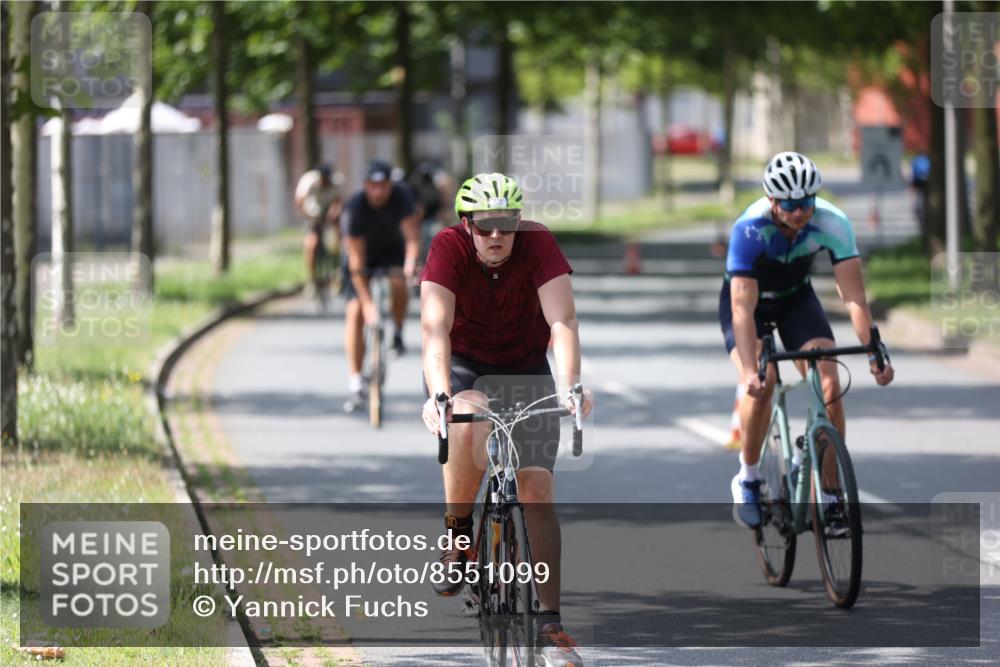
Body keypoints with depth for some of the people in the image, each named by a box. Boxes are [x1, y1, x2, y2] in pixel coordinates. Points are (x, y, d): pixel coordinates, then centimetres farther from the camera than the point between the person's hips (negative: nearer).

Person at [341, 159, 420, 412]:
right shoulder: (354, 209, -31)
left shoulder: (400, 198, -25)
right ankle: (356, 384, -17)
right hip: (363, 253, -1)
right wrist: (367, 302, -38)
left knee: (398, 281, -33)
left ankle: (398, 334, -4)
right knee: (355, 311, -17)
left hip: (391, 249, 1)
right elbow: (356, 259, -32)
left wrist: (411, 262, -54)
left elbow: (412, 235, -31)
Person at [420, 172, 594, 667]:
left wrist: (570, 387, -46)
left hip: (525, 368, 1)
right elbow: (436, 328, -32)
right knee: (468, 420, -36)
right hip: (463, 365, -1)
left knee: (537, 486, -12)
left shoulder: (538, 243, -21)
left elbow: (562, 321, -30)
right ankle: (457, 535, -13)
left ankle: (550, 623, -8)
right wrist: (438, 394, -49)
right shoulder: (449, 247, -22)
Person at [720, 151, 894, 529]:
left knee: (829, 384, -16)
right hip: (747, 298, -3)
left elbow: (853, 295, -29)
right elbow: (743, 310, -39)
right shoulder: (749, 230, -36)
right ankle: (747, 479, -6)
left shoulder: (832, 224, -29)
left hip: (796, 297, 3)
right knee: (760, 384, -27)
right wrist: (750, 370, -50)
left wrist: (875, 352, -39)